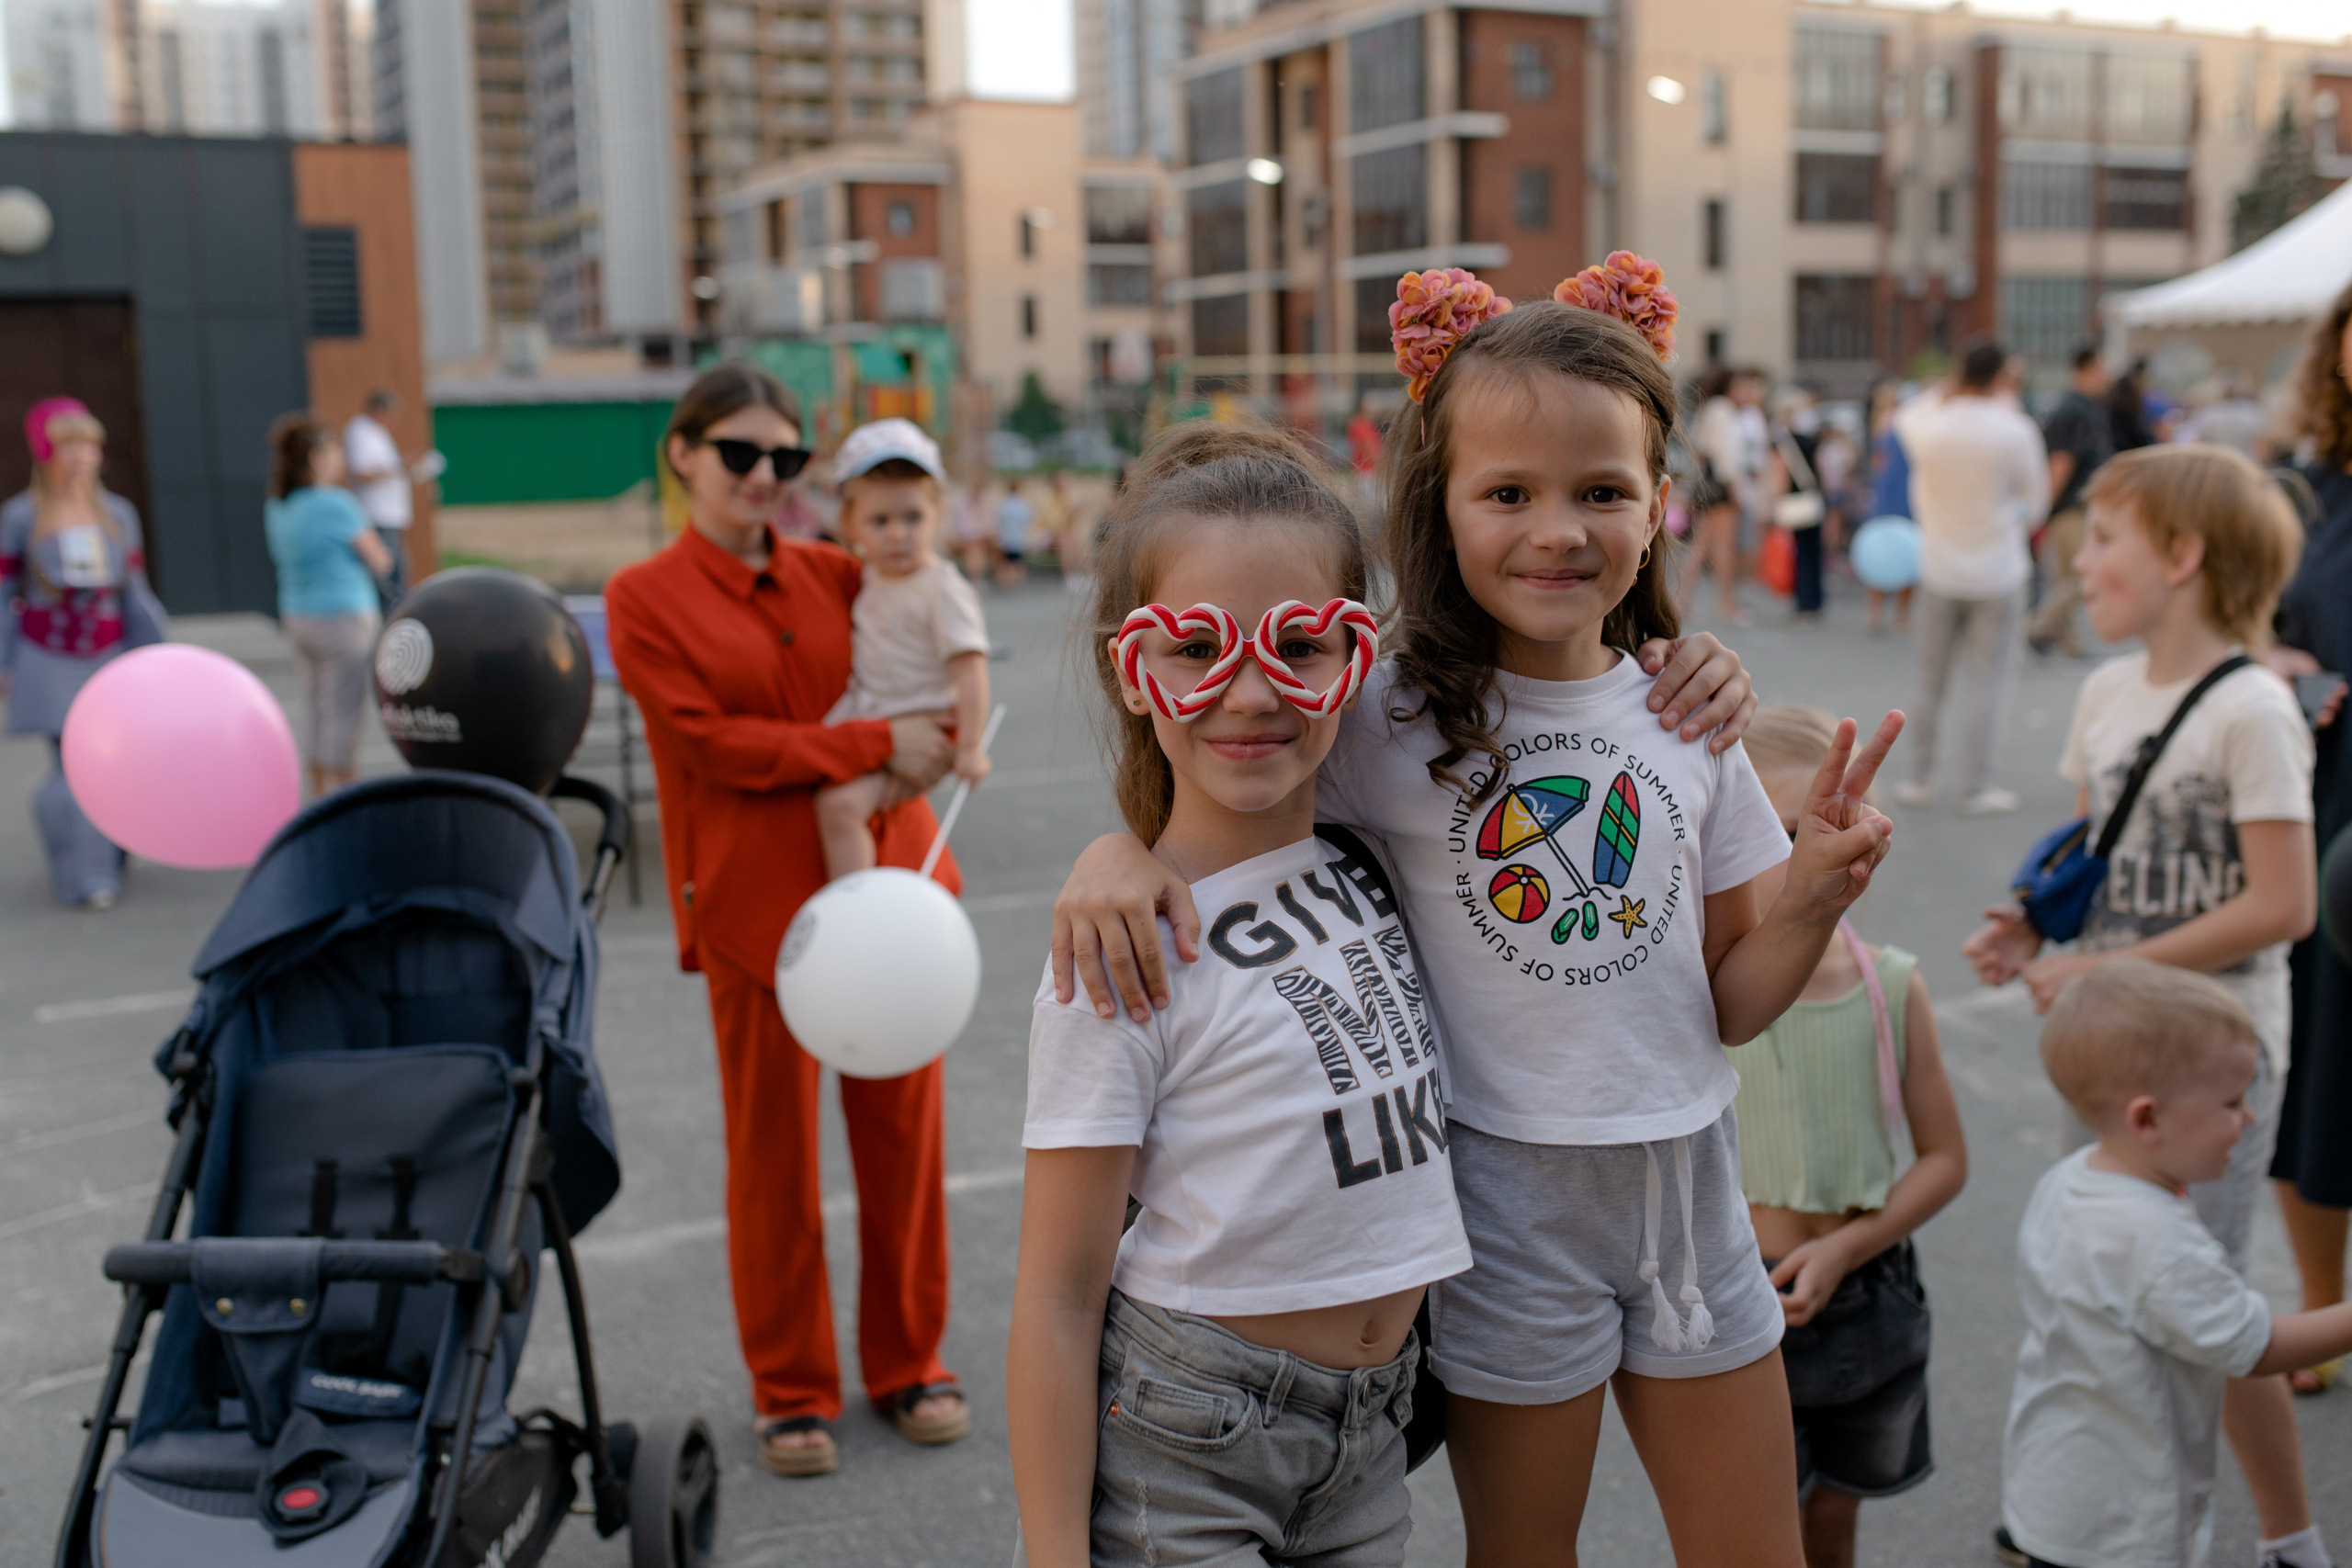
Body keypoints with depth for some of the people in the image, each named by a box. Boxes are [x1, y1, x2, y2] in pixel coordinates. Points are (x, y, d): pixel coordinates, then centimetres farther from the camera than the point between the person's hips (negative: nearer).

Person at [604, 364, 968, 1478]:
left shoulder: (832, 574, 9)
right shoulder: (645, 599, -1)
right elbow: (715, 743, -11)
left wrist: (936, 742, 0)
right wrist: (874, 745, -14)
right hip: (759, 902, -3)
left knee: (902, 1133, 9)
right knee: (774, 1153, 5)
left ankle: (909, 1364, 25)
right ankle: (790, 1389, 22)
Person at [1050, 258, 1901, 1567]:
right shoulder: (1389, 723, -13)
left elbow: (1729, 1004, 5)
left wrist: (1814, 898, -13)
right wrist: (1119, 850, -23)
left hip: (1687, 1177, 4)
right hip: (1508, 1182, -3)